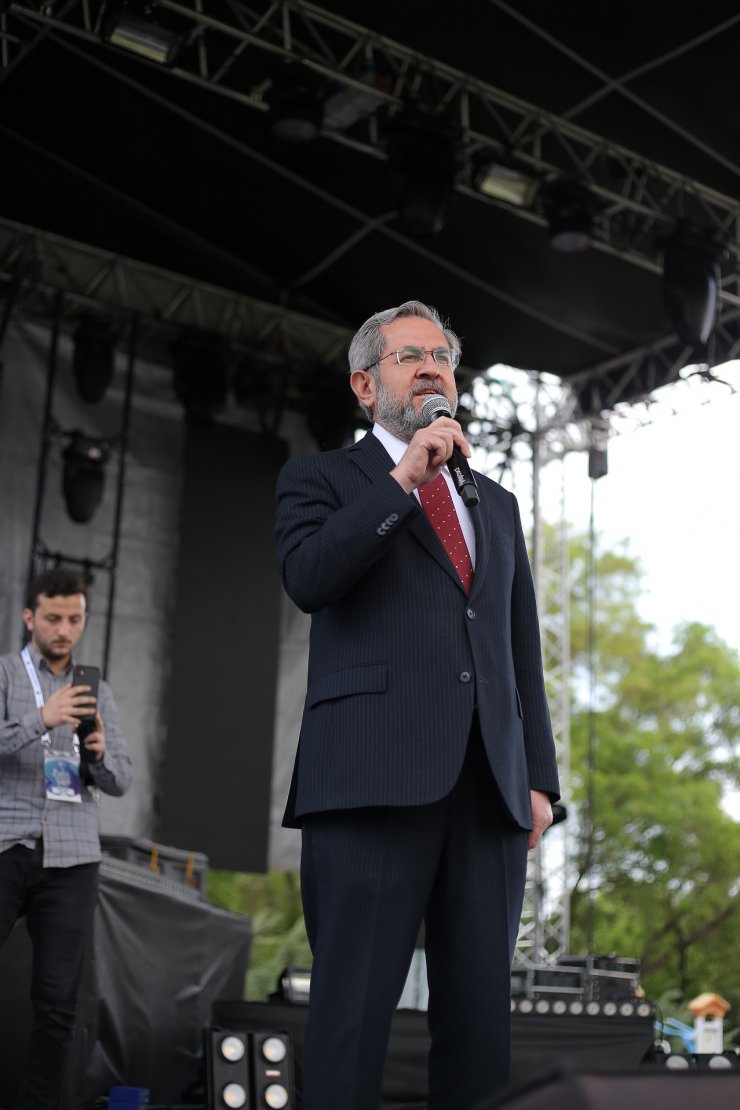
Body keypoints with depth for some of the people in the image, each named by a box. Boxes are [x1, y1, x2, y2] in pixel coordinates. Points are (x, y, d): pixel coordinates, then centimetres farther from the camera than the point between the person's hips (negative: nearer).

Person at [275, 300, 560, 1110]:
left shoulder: (495, 502, 24)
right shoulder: (321, 478, 11)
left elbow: (522, 650, 20)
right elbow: (307, 580, -10)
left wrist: (539, 778, 11)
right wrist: (402, 480, -10)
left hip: (490, 787, 5)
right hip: (377, 774, -4)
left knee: (482, 1018, 4)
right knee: (355, 1013, -3)